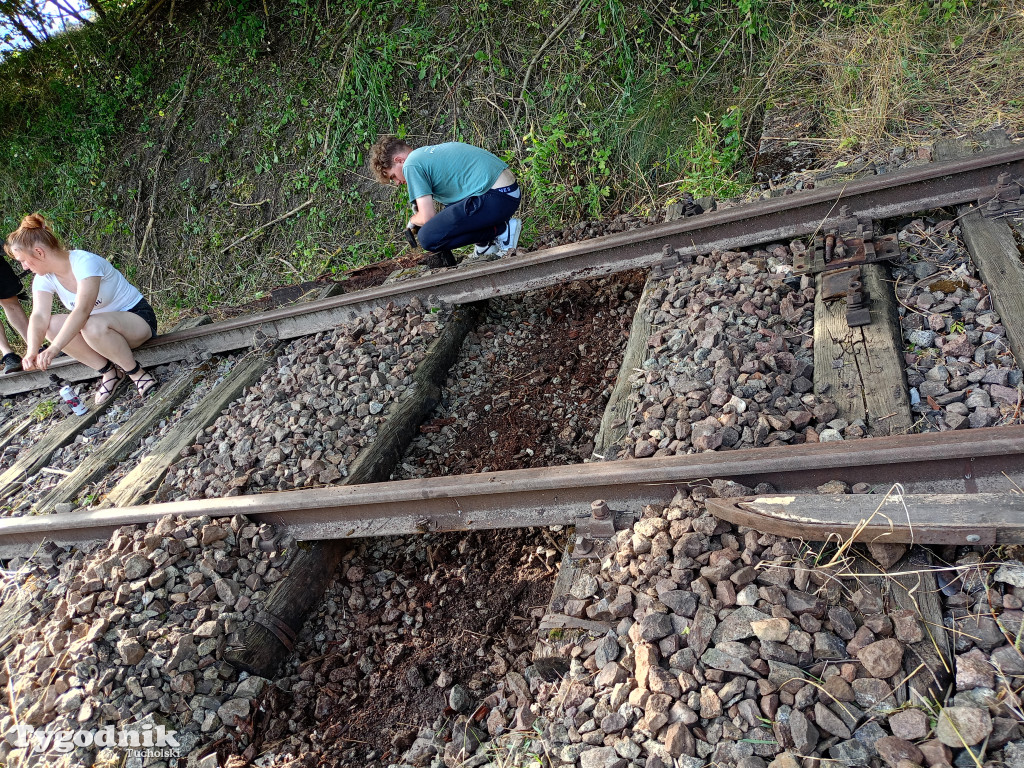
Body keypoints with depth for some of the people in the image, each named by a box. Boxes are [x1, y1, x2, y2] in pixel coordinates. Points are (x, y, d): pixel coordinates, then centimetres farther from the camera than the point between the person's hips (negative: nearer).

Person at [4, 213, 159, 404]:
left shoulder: (85, 262, -25)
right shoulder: (44, 279, -4)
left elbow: (82, 310, -38)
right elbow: (39, 316, -18)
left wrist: (54, 349, -48)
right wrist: (31, 352, -37)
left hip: (138, 317, -7)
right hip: (102, 325, 7)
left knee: (93, 326, -38)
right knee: (53, 325, -19)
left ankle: (136, 373, -16)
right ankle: (109, 372, -6)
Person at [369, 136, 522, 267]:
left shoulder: (412, 164, -5)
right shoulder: (430, 151, 24)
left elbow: (427, 217, -10)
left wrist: (412, 221, 12)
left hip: (496, 198, -10)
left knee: (428, 238, -13)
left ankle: (503, 230, -4)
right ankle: (488, 243, 14)